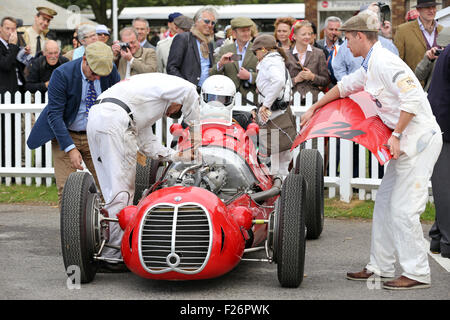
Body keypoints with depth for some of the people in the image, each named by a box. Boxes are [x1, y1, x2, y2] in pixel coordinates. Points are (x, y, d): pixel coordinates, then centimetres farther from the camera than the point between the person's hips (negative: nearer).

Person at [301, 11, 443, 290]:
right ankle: (381, 267, 19)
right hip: (405, 140, 10)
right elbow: (345, 86, 30)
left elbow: (412, 98, -24)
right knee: (385, 204, 12)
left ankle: (418, 274, 0)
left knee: (403, 209, -9)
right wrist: (314, 109, 35)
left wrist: (396, 135, -20)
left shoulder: (384, 61, -16)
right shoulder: (370, 66, 15)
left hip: (420, 138, -10)